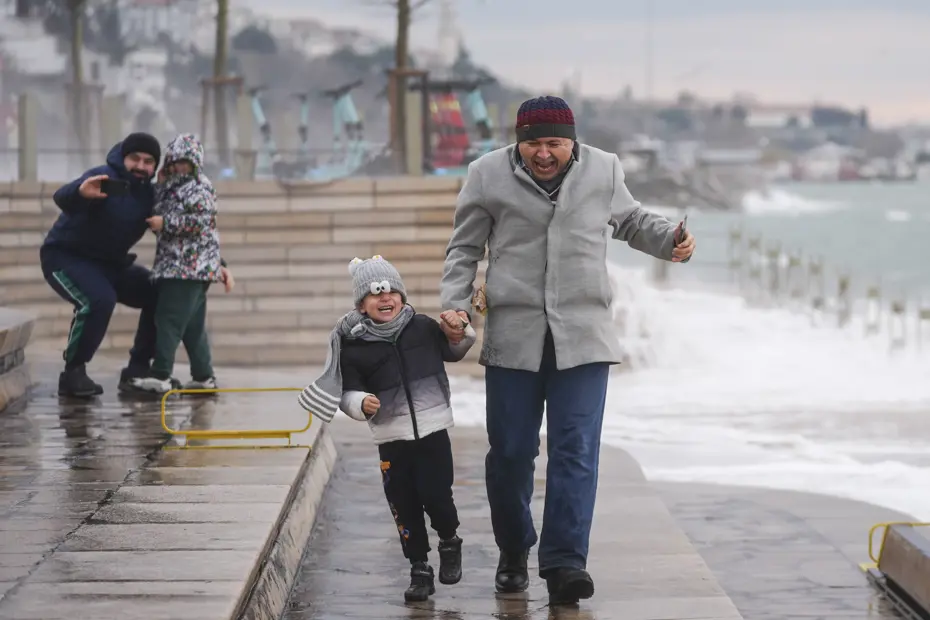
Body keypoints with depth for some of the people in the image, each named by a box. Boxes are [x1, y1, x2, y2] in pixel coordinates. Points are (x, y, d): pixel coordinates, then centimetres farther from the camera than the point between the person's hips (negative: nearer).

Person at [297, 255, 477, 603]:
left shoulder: (423, 327, 1)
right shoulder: (353, 345, -4)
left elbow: (453, 352, 20)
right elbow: (348, 391, -2)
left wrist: (458, 334, 0)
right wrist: (361, 403, -23)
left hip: (432, 430, 0)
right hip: (391, 439, 0)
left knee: (436, 495, -4)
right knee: (403, 506, 4)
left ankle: (449, 541, 27)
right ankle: (419, 568, 17)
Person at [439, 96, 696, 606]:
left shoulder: (603, 170, 6)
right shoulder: (488, 175, 1)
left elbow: (629, 221, 24)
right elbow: (464, 248, 10)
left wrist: (670, 240, 6)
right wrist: (455, 303, -4)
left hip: (583, 337, 0)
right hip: (512, 336, 0)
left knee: (576, 451, -9)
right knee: (510, 452, 5)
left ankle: (565, 564, -9)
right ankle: (513, 555, 27)